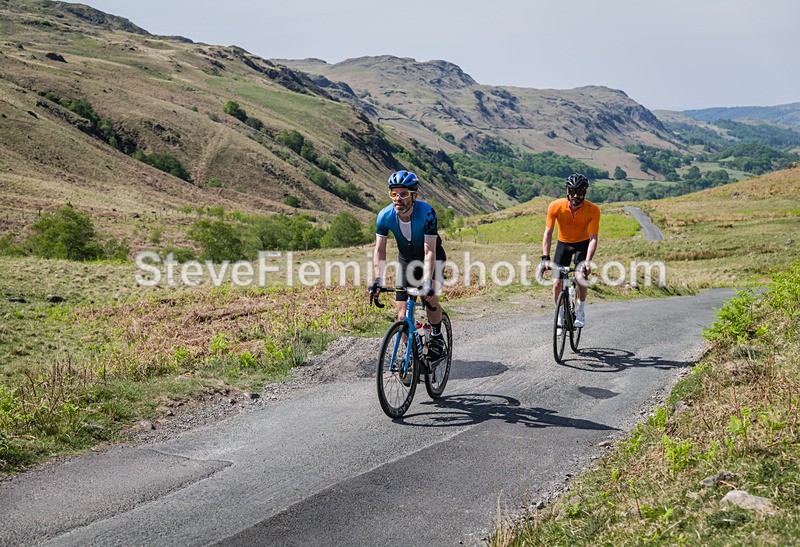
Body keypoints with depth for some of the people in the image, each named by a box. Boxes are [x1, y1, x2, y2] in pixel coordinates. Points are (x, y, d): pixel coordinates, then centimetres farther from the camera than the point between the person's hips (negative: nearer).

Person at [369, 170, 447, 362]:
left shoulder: (427, 213, -33)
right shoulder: (385, 216, -23)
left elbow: (429, 252, -36)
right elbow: (380, 249, -18)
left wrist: (427, 283, -46)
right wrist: (377, 280, -30)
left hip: (432, 258, -3)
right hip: (406, 260, 3)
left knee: (430, 299, -25)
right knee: (402, 312, -6)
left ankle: (436, 337, 2)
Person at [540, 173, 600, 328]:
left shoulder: (593, 210, -26)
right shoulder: (556, 206, -25)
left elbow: (593, 238, -25)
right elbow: (548, 233, -21)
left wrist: (588, 261, -36)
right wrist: (545, 257, -30)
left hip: (583, 244, -1)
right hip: (563, 243, 1)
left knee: (580, 277, -24)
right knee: (557, 283, -7)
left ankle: (580, 311, 2)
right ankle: (560, 317, 16)